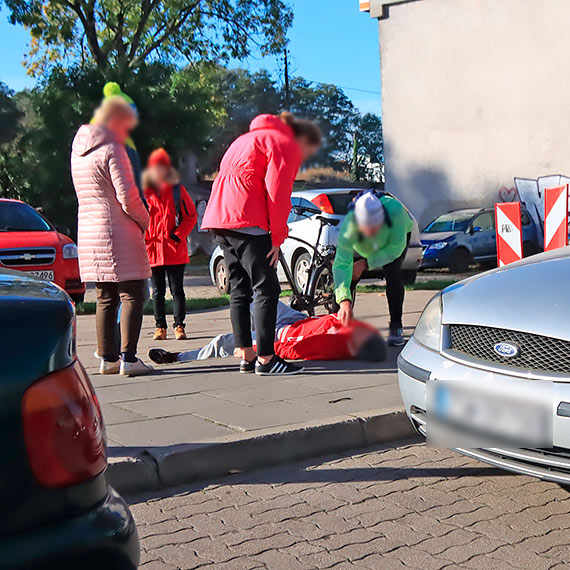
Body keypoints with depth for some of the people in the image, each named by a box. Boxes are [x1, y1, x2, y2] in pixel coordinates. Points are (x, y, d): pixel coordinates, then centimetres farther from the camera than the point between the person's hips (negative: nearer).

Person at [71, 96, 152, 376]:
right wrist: (144, 220, 2)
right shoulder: (112, 150, -11)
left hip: (88, 232, 8)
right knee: (132, 295, -4)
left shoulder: (78, 151, 15)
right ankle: (128, 358, -9)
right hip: (118, 233, -8)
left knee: (106, 298, 12)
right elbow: (128, 197, -16)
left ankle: (107, 357, 14)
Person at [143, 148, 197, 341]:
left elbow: (191, 216, 3)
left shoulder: (178, 190, 3)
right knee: (158, 291, 7)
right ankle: (160, 327, 15)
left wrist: (179, 234, -9)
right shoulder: (145, 192, 7)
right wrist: (144, 240, 0)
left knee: (177, 289, 1)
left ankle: (179, 325, 9)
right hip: (153, 250, 2)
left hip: (175, 250, -2)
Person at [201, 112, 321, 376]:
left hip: (219, 216, 9)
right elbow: (277, 194, -10)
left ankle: (246, 355, 15)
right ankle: (265, 358, -7)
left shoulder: (253, 137, 30)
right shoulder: (286, 145, 2)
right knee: (267, 289, -6)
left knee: (239, 290, 12)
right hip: (245, 220, -9)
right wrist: (277, 238, -5)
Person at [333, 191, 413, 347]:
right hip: (361, 246, 1)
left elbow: (395, 248, -31)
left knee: (392, 272, -25)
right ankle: (340, 323, 12)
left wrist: (365, 263, -30)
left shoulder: (395, 209, -44)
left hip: (397, 234, -1)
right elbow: (341, 264, -46)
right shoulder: (349, 225, -43)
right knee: (346, 278, -10)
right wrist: (344, 301, -57)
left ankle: (396, 327, -15)